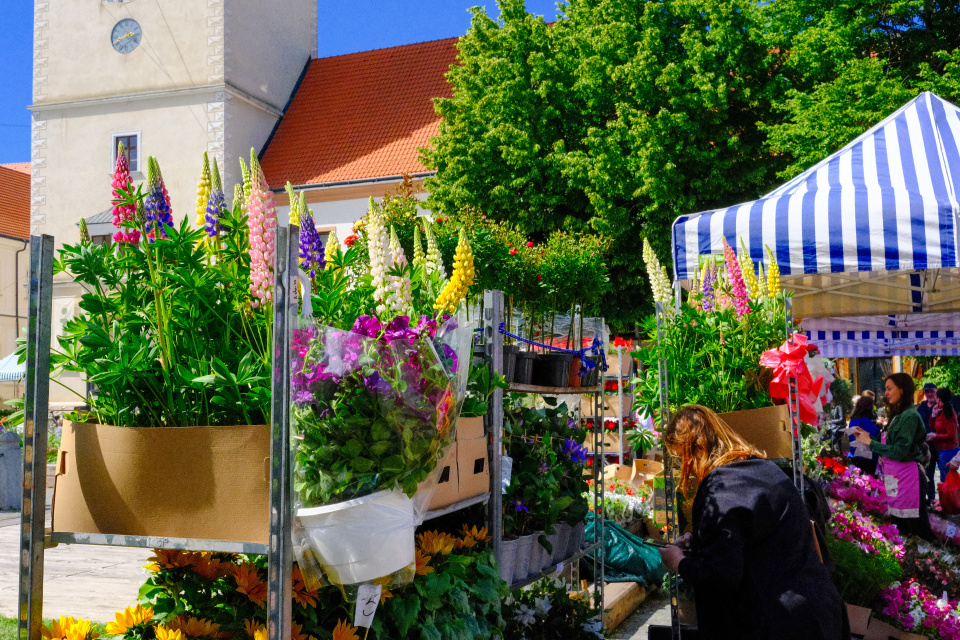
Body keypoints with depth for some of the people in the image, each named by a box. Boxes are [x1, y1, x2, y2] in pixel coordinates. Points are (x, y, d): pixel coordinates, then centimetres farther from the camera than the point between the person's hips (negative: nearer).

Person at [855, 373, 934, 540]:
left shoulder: (910, 416, -14)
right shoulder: (897, 415, 15)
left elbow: (899, 451, -20)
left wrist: (870, 442, -13)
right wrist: (868, 438, 6)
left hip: (907, 475, -10)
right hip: (894, 476, 10)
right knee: (899, 522, 14)